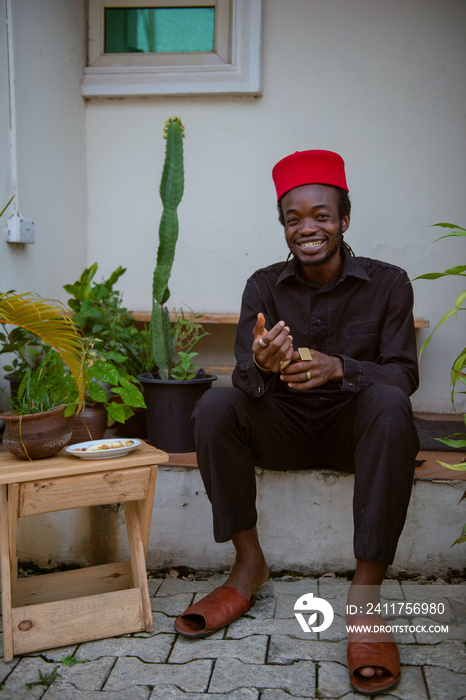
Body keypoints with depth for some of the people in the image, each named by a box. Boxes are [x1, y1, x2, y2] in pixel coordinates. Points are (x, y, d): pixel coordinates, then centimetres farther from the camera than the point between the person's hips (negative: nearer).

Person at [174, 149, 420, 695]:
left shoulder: (387, 283, -4)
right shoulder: (264, 286, 0)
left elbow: (403, 374, -10)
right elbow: (246, 377, -8)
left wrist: (338, 368, -30)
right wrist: (262, 366, -34)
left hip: (353, 427, -1)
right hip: (285, 429, 2)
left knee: (388, 404, -34)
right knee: (215, 406, -24)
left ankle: (365, 593, -29)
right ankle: (248, 565, -11)